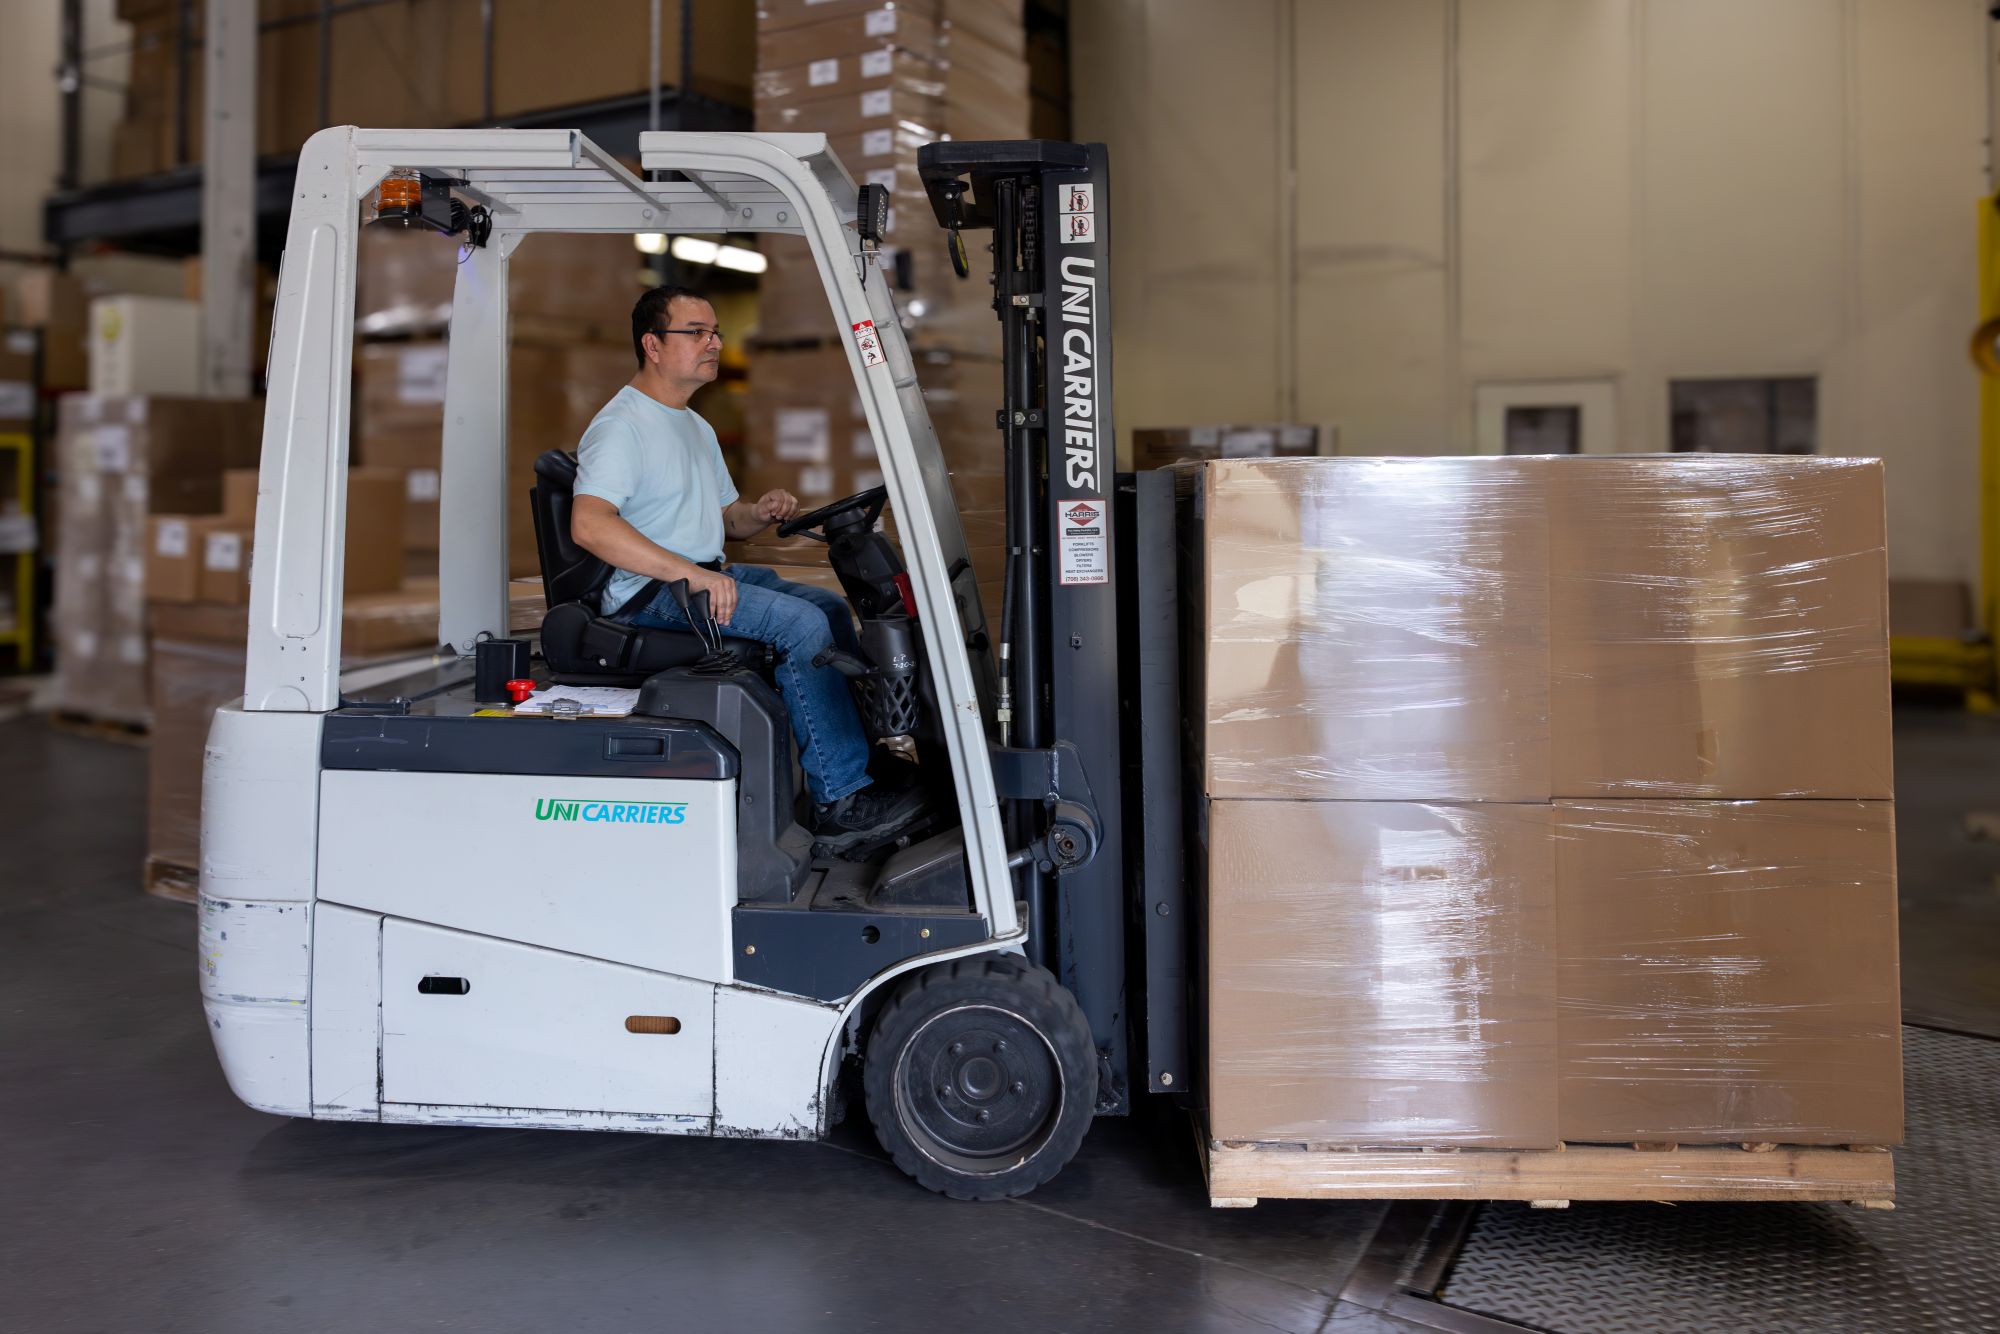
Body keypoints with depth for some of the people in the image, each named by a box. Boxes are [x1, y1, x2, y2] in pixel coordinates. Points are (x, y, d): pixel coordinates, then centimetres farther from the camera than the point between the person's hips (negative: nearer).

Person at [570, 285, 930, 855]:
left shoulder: (697, 428, 21)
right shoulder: (621, 424, -11)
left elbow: (727, 517, 27)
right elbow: (589, 525, -26)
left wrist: (760, 513, 1)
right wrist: (689, 573, -32)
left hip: (707, 575, 10)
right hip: (650, 593, -10)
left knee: (829, 606, 4)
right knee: (802, 623, -23)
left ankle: (870, 758, 4)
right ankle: (839, 799, -22)